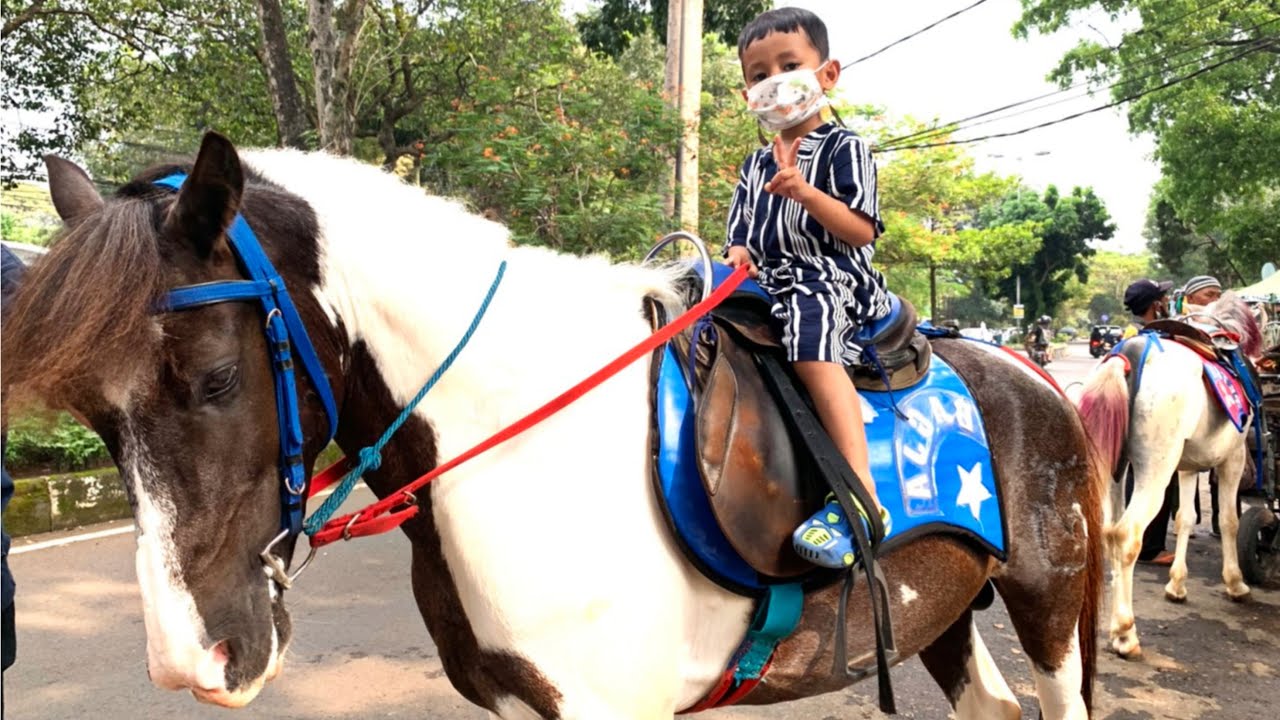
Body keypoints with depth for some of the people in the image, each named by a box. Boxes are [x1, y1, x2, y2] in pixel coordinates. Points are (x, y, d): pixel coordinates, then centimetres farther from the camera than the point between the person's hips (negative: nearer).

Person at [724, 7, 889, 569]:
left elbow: (862, 231, -7)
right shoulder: (756, 165, 23)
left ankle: (860, 496, -45)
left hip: (831, 279, -8)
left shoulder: (843, 148, 4)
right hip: (767, 285, 8)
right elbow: (742, 233, 23)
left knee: (811, 343, -37)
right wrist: (739, 255, -2)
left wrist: (804, 192, -21)